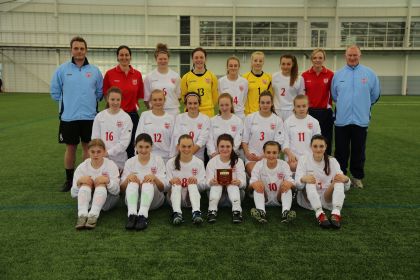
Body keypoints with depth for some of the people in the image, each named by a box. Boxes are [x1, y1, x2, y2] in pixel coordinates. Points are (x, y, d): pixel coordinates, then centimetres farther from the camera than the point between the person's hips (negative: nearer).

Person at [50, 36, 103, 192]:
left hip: (89, 116, 0)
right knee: (70, 148, 8)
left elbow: (100, 92, 10)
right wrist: (68, 103, 6)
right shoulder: (62, 69, 0)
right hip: (68, 117, 0)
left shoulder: (95, 71, 1)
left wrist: (89, 103, 5)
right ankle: (69, 180, 21)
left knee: (88, 147, 8)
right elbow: (55, 92, 6)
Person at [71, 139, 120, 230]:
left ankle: (93, 215, -45)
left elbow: (116, 191, -13)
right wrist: (79, 182, -24)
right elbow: (73, 194, -2)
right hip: (87, 199, 2)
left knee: (101, 182, -29)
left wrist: (108, 181, -34)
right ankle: (82, 215, -40)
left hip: (107, 199, -1)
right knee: (86, 181, -25)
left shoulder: (111, 165, -8)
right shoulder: (82, 167, -3)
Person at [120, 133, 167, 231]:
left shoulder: (158, 160, 3)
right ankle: (131, 214, -47)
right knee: (132, 182, -28)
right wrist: (128, 178, -18)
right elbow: (122, 188, 3)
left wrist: (154, 178, -23)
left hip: (154, 200, -1)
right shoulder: (130, 162, 7)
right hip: (133, 200, 1)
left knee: (148, 182, -30)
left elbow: (163, 188, -2)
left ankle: (143, 214, -50)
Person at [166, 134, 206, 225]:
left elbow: (203, 186, -2)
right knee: (176, 185, -29)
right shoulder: (170, 163, 1)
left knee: (192, 184, -29)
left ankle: (196, 212, -49)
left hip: (192, 197, 0)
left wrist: (196, 182, -24)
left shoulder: (199, 162, 2)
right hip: (174, 197, 0)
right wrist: (170, 182, -26)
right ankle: (177, 213, -48)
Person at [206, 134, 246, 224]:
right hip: (216, 192, 0)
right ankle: (212, 210, -34)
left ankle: (236, 210, -37)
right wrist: (212, 182, -38)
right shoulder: (212, 162, -2)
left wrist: (238, 182, -38)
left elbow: (243, 182, -13)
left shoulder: (238, 161, -3)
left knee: (233, 185, -29)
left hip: (234, 192, 0)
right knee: (216, 185, -28)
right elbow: (208, 182, -12)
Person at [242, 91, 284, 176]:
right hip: (252, 156, 0)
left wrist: (263, 156, -11)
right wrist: (247, 154, -8)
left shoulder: (278, 120, 5)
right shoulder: (250, 118, 8)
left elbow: (278, 143, 0)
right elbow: (244, 139, 9)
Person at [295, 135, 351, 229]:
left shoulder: (332, 161, 0)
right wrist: (303, 179, -42)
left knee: (339, 180, -25)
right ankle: (319, 214, -47)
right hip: (308, 199, -2)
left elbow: (346, 187, -8)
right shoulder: (304, 160, -4)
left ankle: (336, 213, -41)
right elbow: (297, 184, -17)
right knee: (309, 181, -32)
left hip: (327, 199, 2)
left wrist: (345, 179, -33)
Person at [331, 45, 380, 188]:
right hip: (341, 119, 1)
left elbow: (375, 95, 9)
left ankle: (357, 177, 24)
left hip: (361, 120, 0)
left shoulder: (370, 74, 0)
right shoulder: (338, 74, 3)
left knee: (359, 151, 9)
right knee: (341, 151, 8)